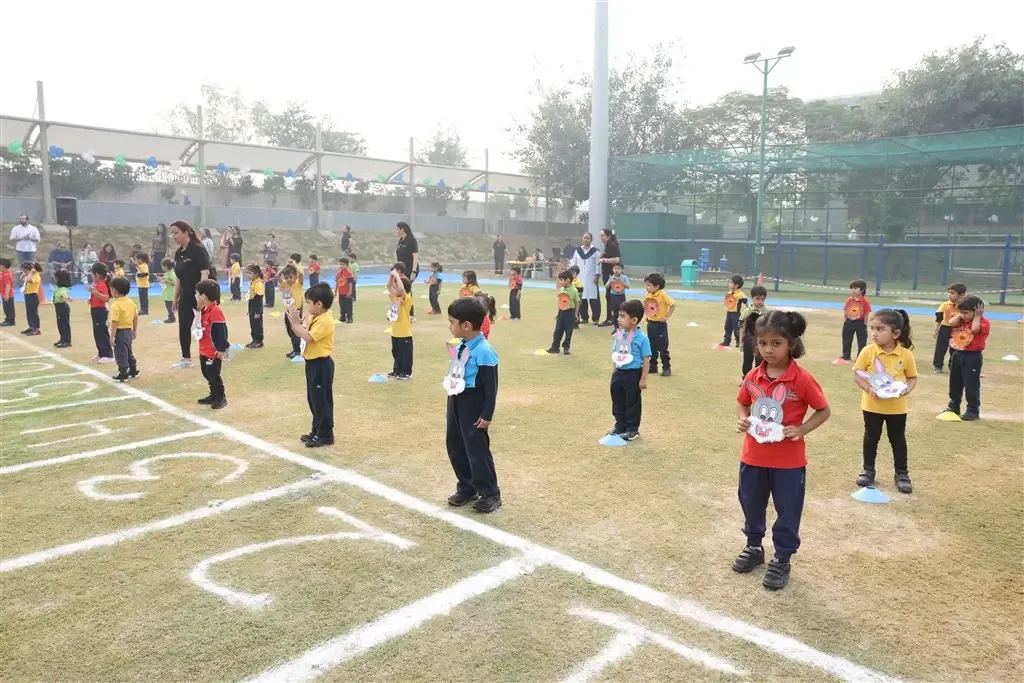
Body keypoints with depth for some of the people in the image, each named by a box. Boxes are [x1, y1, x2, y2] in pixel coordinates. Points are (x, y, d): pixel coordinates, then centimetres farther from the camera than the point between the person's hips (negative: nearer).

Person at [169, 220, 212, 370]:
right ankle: (186, 359, 13)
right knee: (184, 326, 5)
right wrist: (175, 298, 15)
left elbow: (205, 274, -24)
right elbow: (179, 278, 14)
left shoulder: (198, 250, -18)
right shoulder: (178, 253, 6)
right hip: (187, 295, 8)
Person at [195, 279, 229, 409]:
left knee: (214, 375, -2)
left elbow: (221, 331, -21)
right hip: (204, 350, 10)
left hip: (214, 352, -10)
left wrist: (222, 349, -20)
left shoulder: (215, 311, -22)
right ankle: (214, 395, 30)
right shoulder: (204, 310, 8)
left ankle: (221, 397, 12)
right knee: (207, 374, 18)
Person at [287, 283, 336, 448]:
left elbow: (308, 337, -26)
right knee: (313, 399, 17)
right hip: (313, 363, 10)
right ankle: (317, 431, 28)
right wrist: (294, 321, -1)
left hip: (321, 364, -10)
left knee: (322, 400, -2)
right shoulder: (314, 317, 10)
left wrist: (296, 323, -20)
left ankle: (325, 435, 7)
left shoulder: (325, 321, -20)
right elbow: (300, 333, 13)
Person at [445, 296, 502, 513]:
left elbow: (491, 386, -19)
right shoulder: (460, 346, 4)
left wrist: (487, 415, -17)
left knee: (477, 449, 0)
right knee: (455, 446, 15)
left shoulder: (484, 351, -22)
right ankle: (466, 488, 31)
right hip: (456, 400, 9)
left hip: (473, 404, -9)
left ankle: (490, 494, 15)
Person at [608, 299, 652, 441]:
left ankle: (633, 429, 22)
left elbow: (646, 360, -13)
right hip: (619, 373, 6)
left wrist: (643, 379, -12)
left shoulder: (641, 338, -18)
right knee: (618, 401, 16)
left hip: (633, 374, -6)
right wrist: (614, 372, 12)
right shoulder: (619, 334, 0)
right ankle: (620, 426, 33)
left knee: (633, 403, 8)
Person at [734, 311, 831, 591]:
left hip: (789, 460, -4)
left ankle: (782, 560, 29)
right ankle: (754, 548, 41)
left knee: (788, 511, 10)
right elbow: (742, 404, 12)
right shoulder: (752, 377, -5)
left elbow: (824, 411, -5)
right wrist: (742, 420, -9)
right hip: (753, 456, 4)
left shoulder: (803, 380, -16)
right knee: (751, 505, 19)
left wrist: (801, 429, -18)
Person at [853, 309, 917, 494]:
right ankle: (868, 470, 29)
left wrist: (907, 389, -18)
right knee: (871, 438, 14)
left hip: (897, 407, 0)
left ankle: (902, 474, 27)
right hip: (872, 405, 0)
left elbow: (912, 377, 2)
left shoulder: (906, 354, -10)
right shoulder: (868, 351, -12)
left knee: (898, 439, 13)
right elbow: (857, 375, -7)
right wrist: (869, 389, -23)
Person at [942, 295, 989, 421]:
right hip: (958, 354, 7)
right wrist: (960, 314, -4)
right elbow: (951, 323, -7)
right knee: (955, 382, 15)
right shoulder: (961, 319, 8)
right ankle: (954, 406, 27)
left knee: (971, 384, -3)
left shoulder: (983, 321, -12)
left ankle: (973, 410, 6)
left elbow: (975, 329, -30)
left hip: (972, 356, -7)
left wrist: (977, 316, -19)